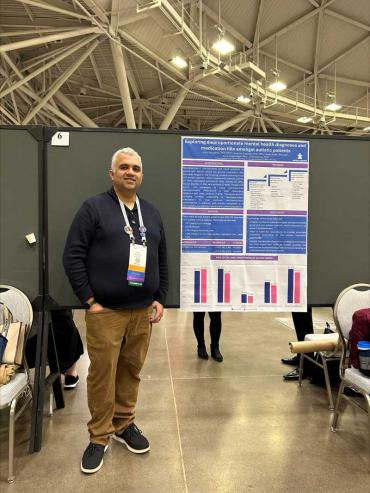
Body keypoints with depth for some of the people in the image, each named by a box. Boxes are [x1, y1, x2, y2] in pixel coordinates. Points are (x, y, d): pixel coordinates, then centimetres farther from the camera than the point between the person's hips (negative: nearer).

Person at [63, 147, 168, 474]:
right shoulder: (94, 208, -3)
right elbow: (73, 256, -7)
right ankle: (100, 436, 25)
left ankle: (124, 425, 34)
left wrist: (160, 299, 8)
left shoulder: (152, 213, 12)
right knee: (102, 375, 5)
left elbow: (162, 261, 16)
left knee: (131, 372, 14)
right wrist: (89, 300, -10)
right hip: (105, 311, -4)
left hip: (143, 312, 4)